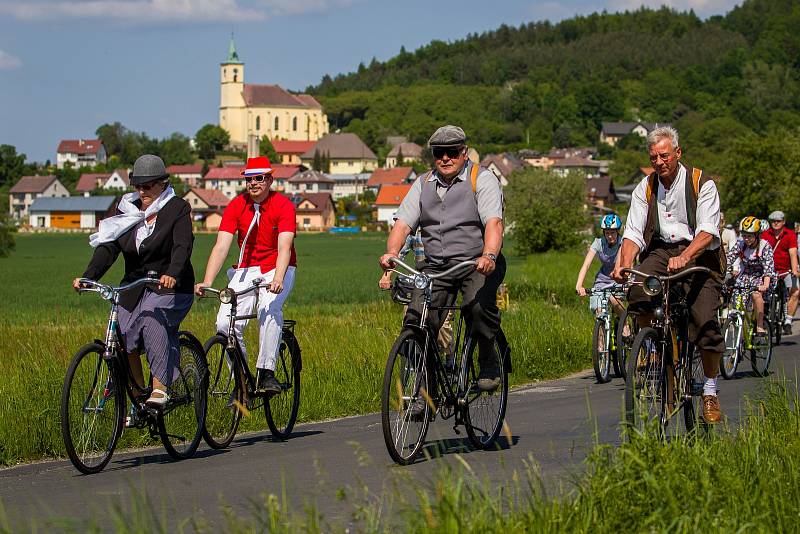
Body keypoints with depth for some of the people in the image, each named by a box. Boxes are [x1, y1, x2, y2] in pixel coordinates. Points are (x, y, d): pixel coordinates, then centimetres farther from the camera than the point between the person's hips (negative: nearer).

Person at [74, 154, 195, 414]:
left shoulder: (177, 208, -6)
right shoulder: (126, 210, 7)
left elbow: (183, 246, -21)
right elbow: (108, 247, -3)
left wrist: (172, 274, -41)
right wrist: (88, 277, -19)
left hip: (170, 287, -5)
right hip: (133, 287, 5)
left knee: (152, 321, -31)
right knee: (126, 336, -8)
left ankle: (160, 388, -29)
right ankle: (138, 400, 6)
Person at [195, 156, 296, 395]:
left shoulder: (283, 205, -13)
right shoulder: (236, 206, -5)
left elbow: (284, 247, -25)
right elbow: (221, 246, -12)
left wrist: (278, 279, -43)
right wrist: (207, 282, -25)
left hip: (278, 270, -3)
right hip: (245, 270, 3)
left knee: (269, 308, -33)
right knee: (225, 322, -16)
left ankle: (266, 373, -27)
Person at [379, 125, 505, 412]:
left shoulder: (482, 179, -3)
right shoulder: (424, 184, 11)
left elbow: (493, 222, -18)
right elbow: (403, 223, 2)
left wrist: (489, 255, -37)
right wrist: (391, 253, -19)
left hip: (476, 263, -4)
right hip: (435, 266, 4)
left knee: (478, 306, -32)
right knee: (417, 316, -16)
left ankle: (488, 362, -6)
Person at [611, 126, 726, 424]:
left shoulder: (702, 184, -7)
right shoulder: (645, 189, 5)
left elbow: (707, 231, -19)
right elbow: (633, 232, -2)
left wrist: (683, 257, -37)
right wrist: (624, 265, -22)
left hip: (698, 253, -3)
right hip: (660, 251, 3)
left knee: (704, 319, -18)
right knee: (637, 290, -29)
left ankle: (710, 391, -1)